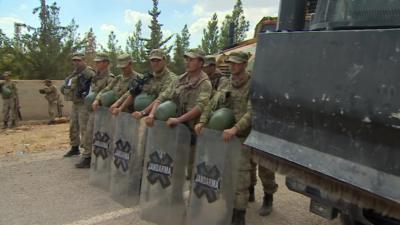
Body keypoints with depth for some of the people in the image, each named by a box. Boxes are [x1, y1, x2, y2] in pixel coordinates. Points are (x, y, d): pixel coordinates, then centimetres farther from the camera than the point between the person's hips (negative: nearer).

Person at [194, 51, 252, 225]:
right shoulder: (225, 84, 10)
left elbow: (251, 112, -22)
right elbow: (212, 104, 7)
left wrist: (235, 129, -33)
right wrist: (202, 121, -9)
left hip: (241, 137, -6)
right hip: (221, 134, 6)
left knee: (240, 177, 0)